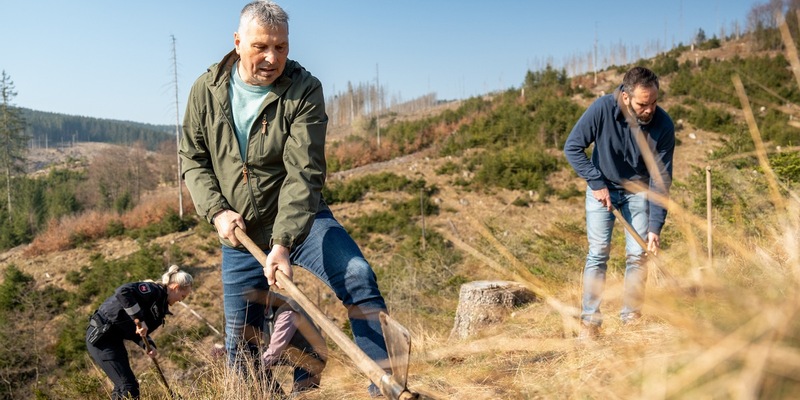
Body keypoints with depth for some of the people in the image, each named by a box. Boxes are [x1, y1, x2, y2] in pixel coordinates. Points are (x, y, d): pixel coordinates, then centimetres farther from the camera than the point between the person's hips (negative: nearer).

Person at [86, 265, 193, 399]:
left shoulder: (160, 305, 12)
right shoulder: (153, 290, -16)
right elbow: (123, 292, -34)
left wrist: (149, 346, -6)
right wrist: (139, 319, -32)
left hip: (114, 337, 10)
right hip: (101, 336, -10)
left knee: (122, 386, 16)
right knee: (130, 387, -11)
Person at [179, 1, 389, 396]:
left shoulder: (304, 90, -14)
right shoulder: (207, 89, -3)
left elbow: (303, 174, -22)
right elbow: (192, 159, 5)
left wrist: (284, 243, -31)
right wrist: (216, 210, -11)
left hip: (300, 220, -3)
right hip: (239, 233, 3)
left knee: (357, 277, -29)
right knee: (240, 344, 10)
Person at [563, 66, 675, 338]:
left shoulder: (663, 125, -23)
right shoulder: (602, 108, -26)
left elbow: (661, 179, -18)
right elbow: (572, 147, -15)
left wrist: (655, 226, -22)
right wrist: (596, 183, -17)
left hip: (638, 189, 1)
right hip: (602, 186, -1)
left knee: (638, 254, -4)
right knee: (598, 252, -7)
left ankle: (631, 317, 9)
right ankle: (590, 319, -2)